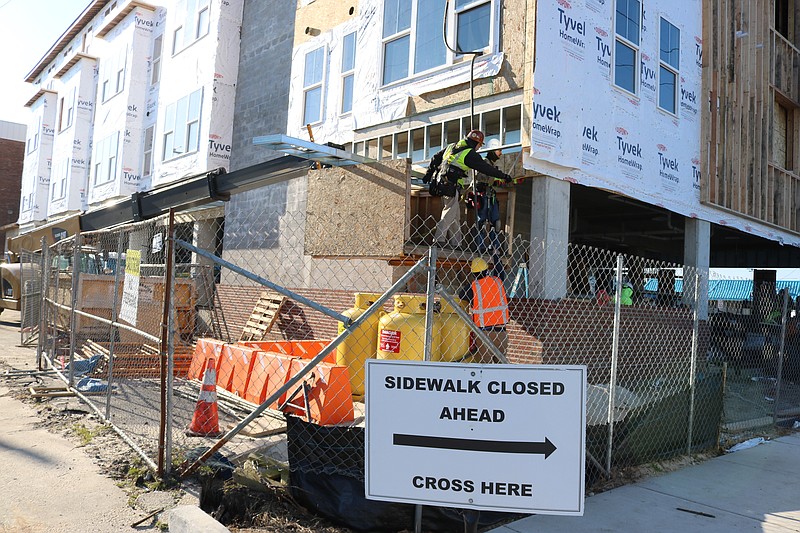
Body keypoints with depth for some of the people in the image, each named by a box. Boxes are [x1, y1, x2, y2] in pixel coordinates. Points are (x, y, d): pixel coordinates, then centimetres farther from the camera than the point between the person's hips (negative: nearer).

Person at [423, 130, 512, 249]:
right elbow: (486, 168, -1)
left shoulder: (451, 146, 19)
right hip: (452, 185, -8)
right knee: (449, 212, -10)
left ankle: (455, 243, 13)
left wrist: (429, 174, 31)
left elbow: (435, 159, 23)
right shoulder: (470, 154, -4)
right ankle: (439, 239, -20)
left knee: (455, 214, 12)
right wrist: (504, 176, 7)